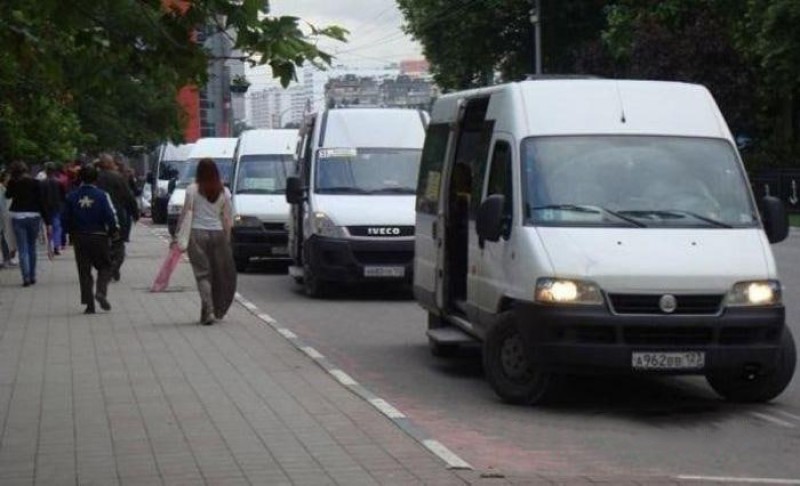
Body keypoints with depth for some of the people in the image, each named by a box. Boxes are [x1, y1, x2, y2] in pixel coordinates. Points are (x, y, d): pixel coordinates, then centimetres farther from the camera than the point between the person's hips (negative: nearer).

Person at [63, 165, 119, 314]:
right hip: (99, 237, -2)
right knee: (104, 267, 11)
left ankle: (88, 303, 5)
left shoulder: (72, 196, -1)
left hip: (80, 238, 2)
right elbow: (110, 216, -11)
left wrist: (71, 234, 17)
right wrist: (114, 230, 5)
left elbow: (66, 219, 2)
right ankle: (101, 292, -13)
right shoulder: (102, 195, -9)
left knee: (84, 271, 8)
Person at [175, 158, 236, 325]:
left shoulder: (192, 190, -4)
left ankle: (208, 311, -12)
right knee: (218, 273, 12)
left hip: (197, 234, -2)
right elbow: (228, 218, 4)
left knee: (202, 274, -1)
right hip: (217, 234, 2)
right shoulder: (224, 192, 3)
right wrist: (227, 238, 10)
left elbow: (185, 214, -5)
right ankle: (217, 310, 16)